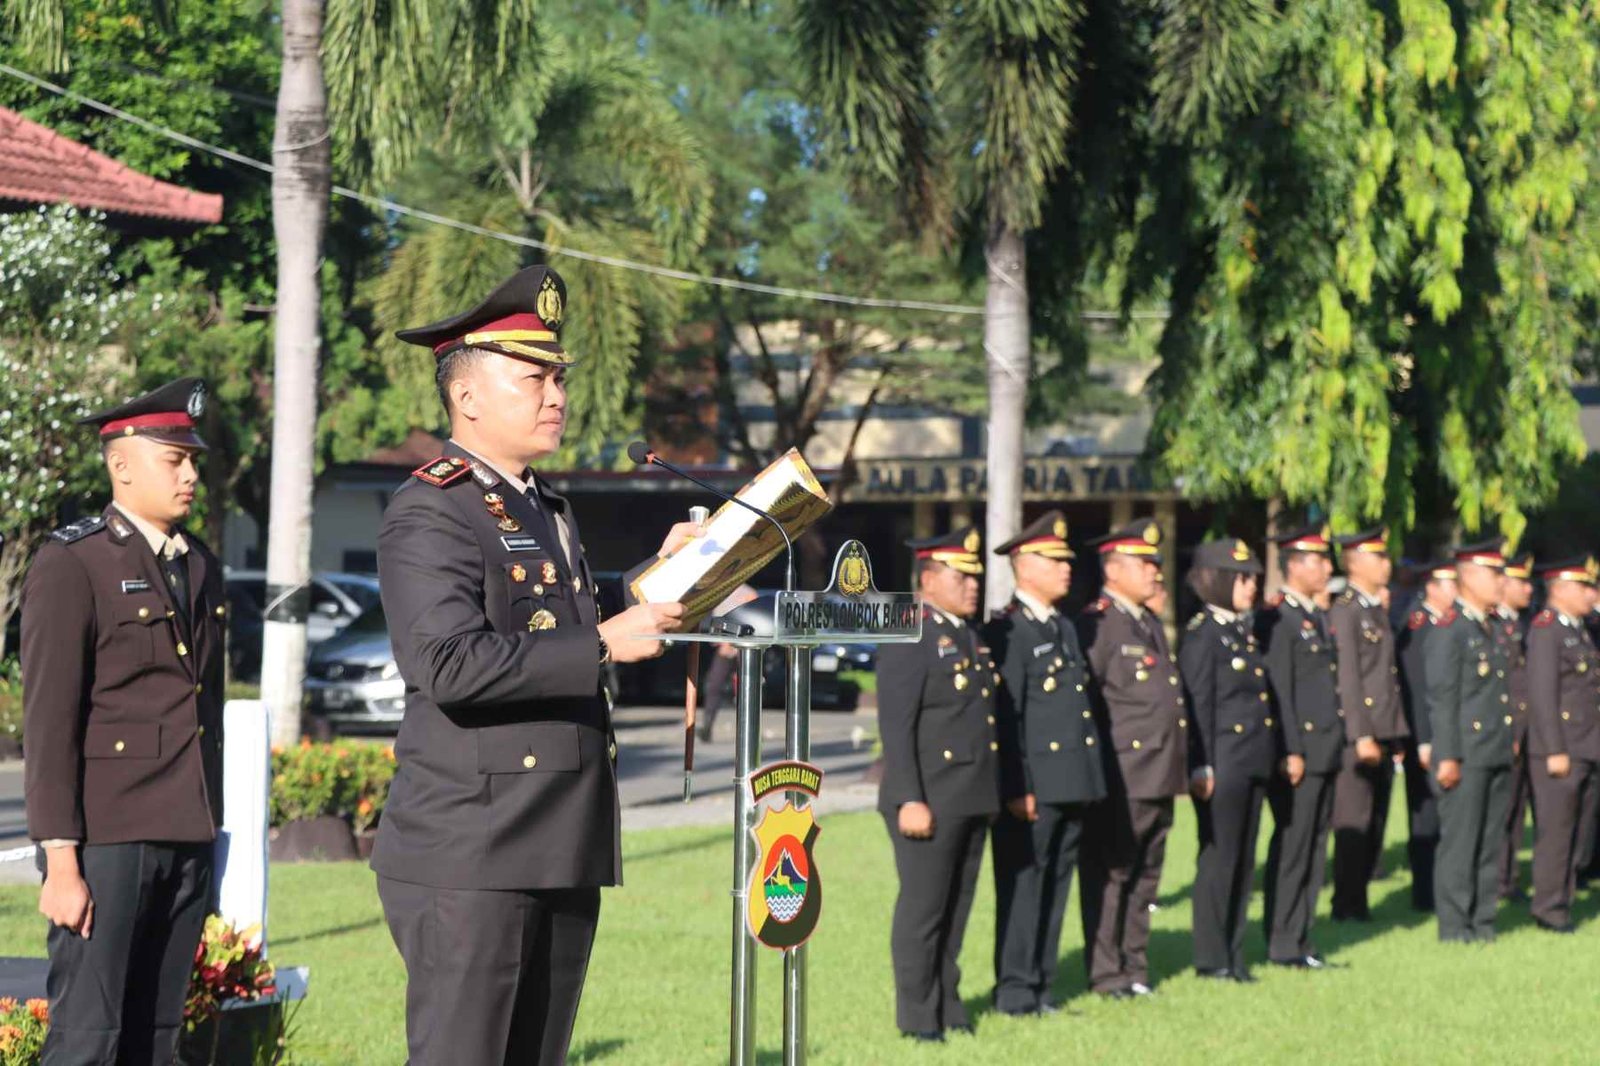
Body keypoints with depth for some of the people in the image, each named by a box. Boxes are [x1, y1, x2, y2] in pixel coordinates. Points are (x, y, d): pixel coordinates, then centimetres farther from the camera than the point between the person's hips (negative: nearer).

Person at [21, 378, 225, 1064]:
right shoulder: (71, 565, -6)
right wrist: (60, 863, -16)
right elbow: (48, 723, -11)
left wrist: (207, 840, 17)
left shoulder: (202, 569, 16)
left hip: (187, 840, 7)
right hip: (106, 839, -7)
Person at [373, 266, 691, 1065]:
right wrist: (604, 644, -22)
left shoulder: (549, 510, 20)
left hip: (564, 849, 9)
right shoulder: (430, 513, -10)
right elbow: (452, 664, -23)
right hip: (470, 855, -9)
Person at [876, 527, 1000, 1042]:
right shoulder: (908, 637, -11)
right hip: (929, 800, -8)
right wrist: (909, 801, -20)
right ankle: (917, 1015, 5)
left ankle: (948, 1004, 20)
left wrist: (994, 792, 17)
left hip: (973, 800, 8)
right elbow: (896, 726, -16)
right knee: (922, 907, -1)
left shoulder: (971, 636, 15)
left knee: (957, 906, 12)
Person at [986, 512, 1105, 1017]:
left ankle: (1042, 985, 17)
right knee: (1023, 886, -3)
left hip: (1075, 785, 8)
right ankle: (1015, 990, 2)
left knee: (1056, 886, 11)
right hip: (1033, 787, -8)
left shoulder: (1064, 629, 18)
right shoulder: (1007, 632, -10)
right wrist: (1016, 789, -19)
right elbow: (1004, 717, -15)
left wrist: (1091, 782, 18)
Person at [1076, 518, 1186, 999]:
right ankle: (1106, 973, 5)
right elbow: (1084, 703, -15)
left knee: (1145, 875, 13)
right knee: (1110, 876, -1)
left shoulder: (1150, 624, 18)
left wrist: (1181, 765, 19)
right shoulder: (1096, 625, -11)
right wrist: (1097, 769, -16)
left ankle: (1135, 967, 21)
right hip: (1122, 777, -9)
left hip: (1160, 777, 9)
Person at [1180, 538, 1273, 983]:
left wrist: (1274, 754, 15)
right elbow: (1197, 706, -14)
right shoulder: (1202, 636, -11)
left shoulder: (1244, 633, 15)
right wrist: (1201, 768, -17)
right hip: (1224, 760, -8)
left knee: (1243, 860, 11)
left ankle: (1234, 953, 16)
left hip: (1253, 763, 8)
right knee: (1219, 858, -3)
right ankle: (1211, 957, 4)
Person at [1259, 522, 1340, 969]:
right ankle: (1282, 945, 1)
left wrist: (1337, 743, 17)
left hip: (1325, 752, 9)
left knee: (1314, 848, 10)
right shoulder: (1277, 621, -12)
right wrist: (1291, 753, -19)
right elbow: (1279, 691, -16)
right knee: (1292, 848, -4)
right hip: (1299, 754, -9)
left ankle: (1300, 940, 16)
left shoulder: (1318, 618, 17)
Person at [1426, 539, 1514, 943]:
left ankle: (1482, 920, 16)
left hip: (1497, 757, 8)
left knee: (1491, 843, 10)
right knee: (1459, 842, -3)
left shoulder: (1492, 629, 17)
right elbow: (1441, 698, -14)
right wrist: (1447, 756, -18)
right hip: (1467, 756, -8)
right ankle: (1455, 925, 2)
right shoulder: (1449, 630, -9)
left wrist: (1509, 745, 18)